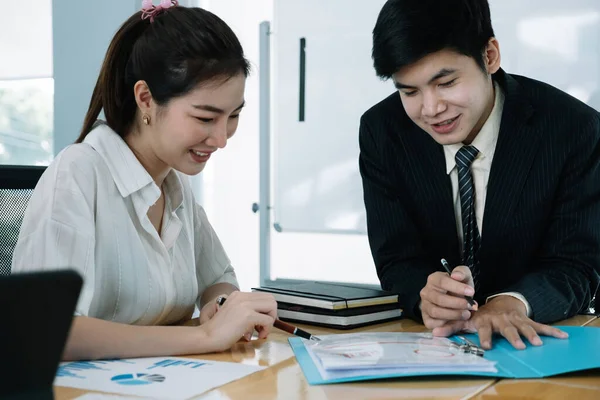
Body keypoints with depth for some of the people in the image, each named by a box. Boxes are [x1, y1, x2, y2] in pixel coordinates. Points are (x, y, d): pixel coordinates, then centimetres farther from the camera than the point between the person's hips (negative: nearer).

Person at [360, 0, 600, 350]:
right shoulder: (381, 132, -8)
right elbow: (396, 261, -7)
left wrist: (513, 304, -31)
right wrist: (427, 295, -30)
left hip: (534, 339, -1)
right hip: (426, 339, 2)